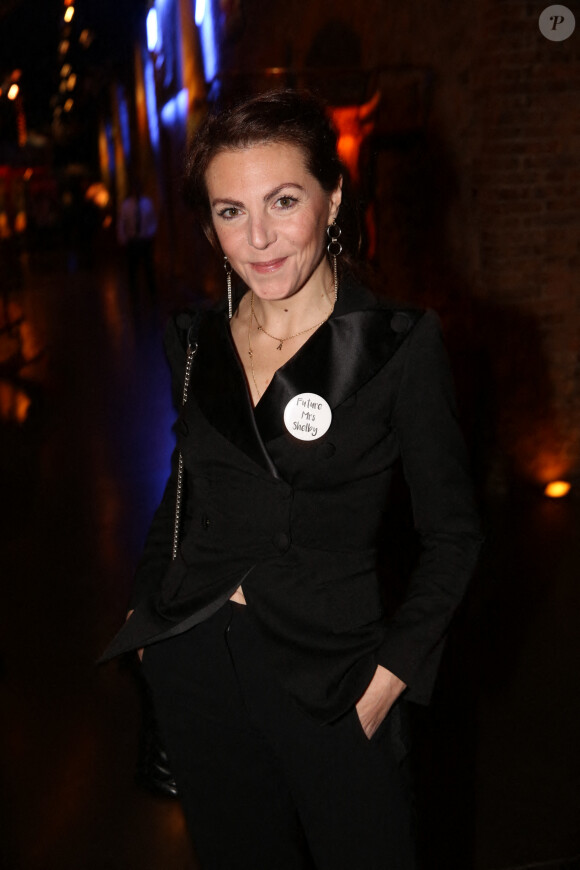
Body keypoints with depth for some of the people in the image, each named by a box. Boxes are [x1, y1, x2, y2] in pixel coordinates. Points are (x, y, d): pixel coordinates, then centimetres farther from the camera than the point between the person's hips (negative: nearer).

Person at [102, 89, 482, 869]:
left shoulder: (401, 346, -12)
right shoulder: (195, 342, 2)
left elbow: (451, 534, -7)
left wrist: (390, 674, -12)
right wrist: (149, 605, 9)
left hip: (329, 677, -3)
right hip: (193, 664, 4)